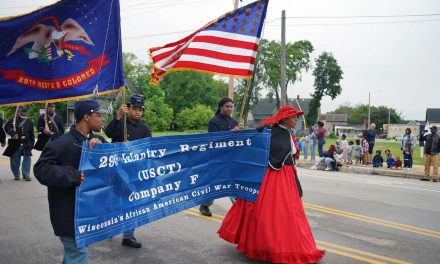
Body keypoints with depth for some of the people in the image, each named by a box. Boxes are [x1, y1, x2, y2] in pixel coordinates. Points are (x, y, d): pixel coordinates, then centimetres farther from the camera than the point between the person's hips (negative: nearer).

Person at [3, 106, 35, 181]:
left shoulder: (30, 122, 11)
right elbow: (7, 127, -3)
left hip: (26, 144, 1)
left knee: (27, 158, -3)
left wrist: (32, 144, 5)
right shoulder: (13, 120, 7)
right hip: (15, 143, -1)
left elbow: (32, 134, 10)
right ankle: (16, 174, 21)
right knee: (15, 159, 6)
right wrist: (13, 133, -21)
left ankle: (26, 174, 4)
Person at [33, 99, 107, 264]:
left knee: (73, 251, 22)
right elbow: (40, 169, -18)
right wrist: (73, 176, -26)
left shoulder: (95, 140, 8)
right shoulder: (63, 143, -17)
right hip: (69, 211, -8)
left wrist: (101, 145, -17)